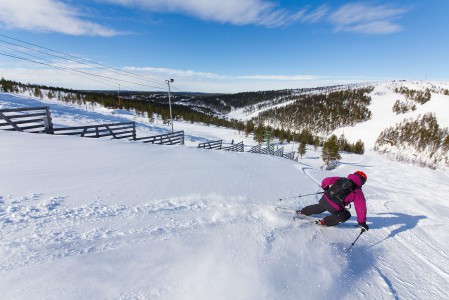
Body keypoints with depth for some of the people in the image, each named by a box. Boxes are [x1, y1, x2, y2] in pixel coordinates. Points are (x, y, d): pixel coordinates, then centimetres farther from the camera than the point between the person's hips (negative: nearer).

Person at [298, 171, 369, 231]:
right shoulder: (358, 192, 0)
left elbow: (326, 180, 4)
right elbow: (361, 208, 3)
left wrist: (325, 188, 24)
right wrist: (362, 222, 12)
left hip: (325, 199, 5)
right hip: (334, 208, -5)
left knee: (319, 208, 37)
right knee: (346, 215, 24)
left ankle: (302, 212, 51)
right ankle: (324, 222, 19)